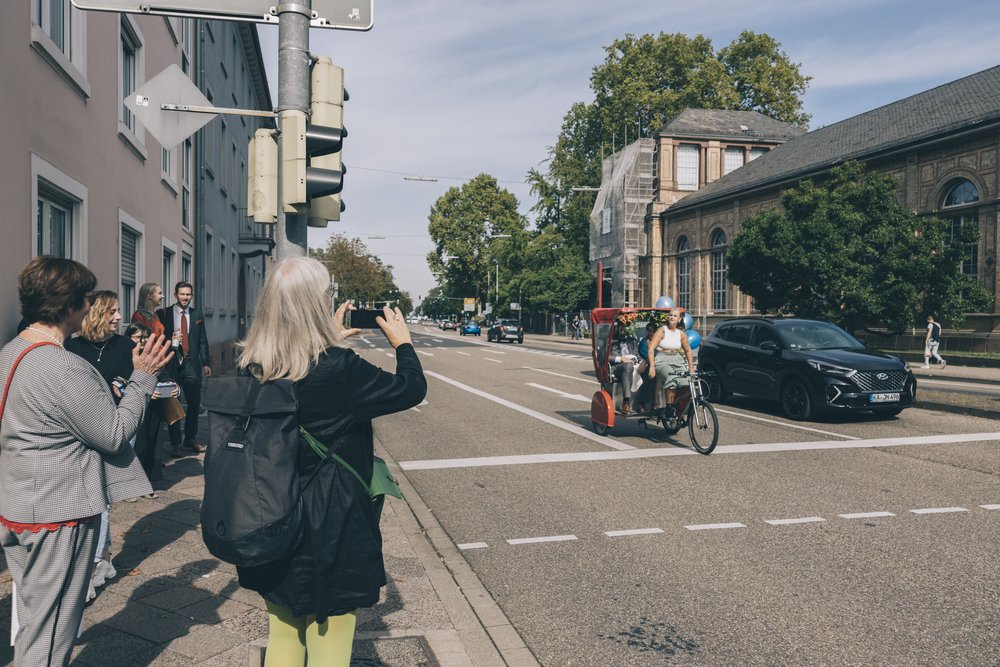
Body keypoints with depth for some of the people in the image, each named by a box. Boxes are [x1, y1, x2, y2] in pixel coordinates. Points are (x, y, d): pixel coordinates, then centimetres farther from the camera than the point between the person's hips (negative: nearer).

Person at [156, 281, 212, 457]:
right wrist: (170, 341, -18)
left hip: (192, 364, 3)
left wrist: (206, 363, 4)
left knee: (194, 404, 7)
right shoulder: (163, 314, 1)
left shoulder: (197, 314, 10)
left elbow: (202, 341, 9)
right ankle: (175, 443, 12)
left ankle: (190, 439, 21)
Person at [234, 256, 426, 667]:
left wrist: (331, 340, 18)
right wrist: (402, 341, 6)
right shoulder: (338, 369, -25)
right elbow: (412, 388, -11)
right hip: (331, 532, -6)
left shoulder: (253, 369, -5)